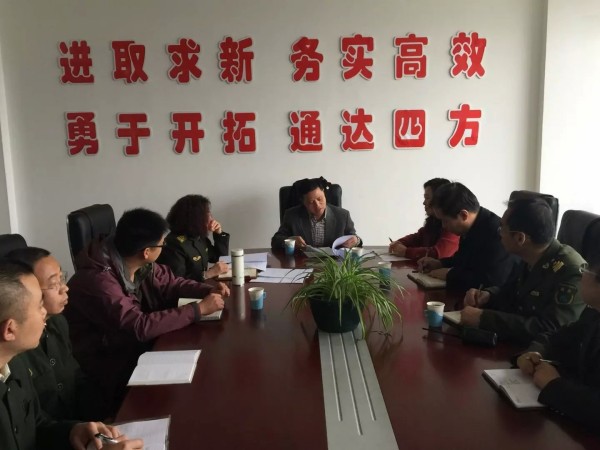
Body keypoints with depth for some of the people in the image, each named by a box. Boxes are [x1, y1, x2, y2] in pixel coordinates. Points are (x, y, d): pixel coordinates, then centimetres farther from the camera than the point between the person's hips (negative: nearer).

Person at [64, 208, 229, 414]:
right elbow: (140, 327, -37)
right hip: (106, 365, -8)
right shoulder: (97, 280, -31)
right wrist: (199, 309, -31)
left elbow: (168, 282, 11)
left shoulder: (141, 266, -6)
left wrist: (208, 289, -6)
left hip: (132, 346, 8)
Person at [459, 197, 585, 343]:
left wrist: (483, 318, -31)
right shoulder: (531, 258, 0)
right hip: (515, 345, 8)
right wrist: (488, 294, -4)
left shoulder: (571, 272, -25)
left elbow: (548, 330, -31)